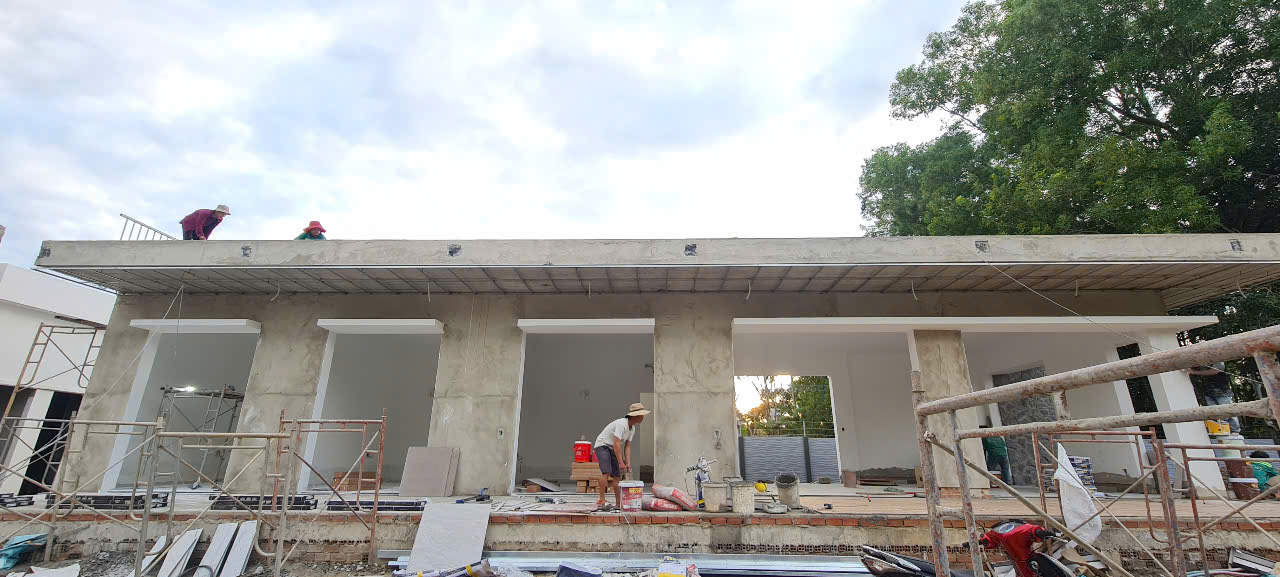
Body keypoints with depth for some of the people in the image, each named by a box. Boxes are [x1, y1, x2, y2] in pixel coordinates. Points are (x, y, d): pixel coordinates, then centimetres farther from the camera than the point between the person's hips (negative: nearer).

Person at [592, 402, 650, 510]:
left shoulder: (632, 428, 3)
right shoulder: (622, 424, -27)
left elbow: (627, 446, 4)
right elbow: (616, 444, -31)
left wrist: (628, 463, -4)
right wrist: (620, 462, -32)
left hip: (612, 449, 9)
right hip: (602, 445, -9)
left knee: (617, 476, 4)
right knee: (606, 472, -21)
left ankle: (619, 503, 10)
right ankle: (601, 501, -17)